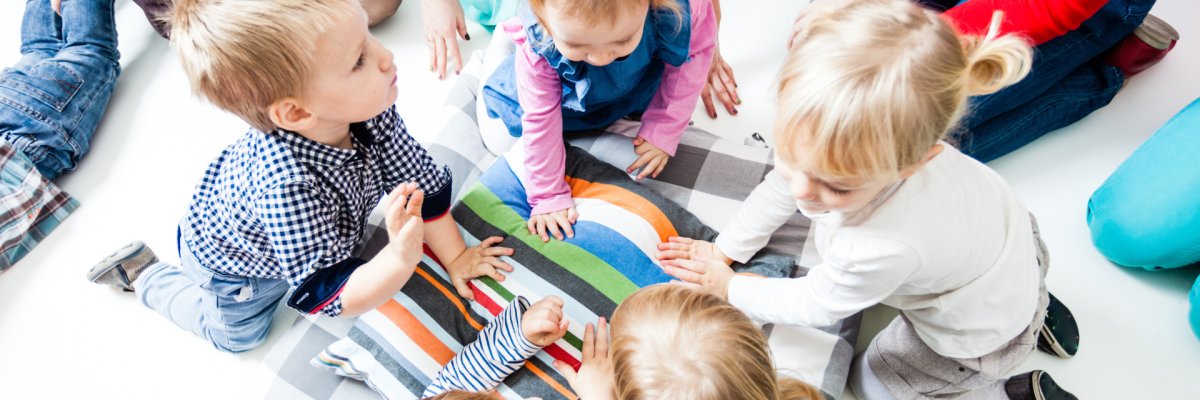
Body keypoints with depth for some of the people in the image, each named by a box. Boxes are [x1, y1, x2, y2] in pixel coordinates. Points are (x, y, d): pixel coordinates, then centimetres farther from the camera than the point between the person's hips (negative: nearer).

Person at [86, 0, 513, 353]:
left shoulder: (370, 110, -33)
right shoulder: (288, 187, -49)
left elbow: (422, 180, -18)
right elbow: (328, 295, -42)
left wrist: (455, 256, -14)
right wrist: (401, 258, -59)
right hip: (231, 262, -4)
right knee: (237, 334, 23)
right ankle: (142, 274, 37)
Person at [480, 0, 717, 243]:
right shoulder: (536, 43, -43)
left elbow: (692, 55, -24)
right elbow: (541, 120, -33)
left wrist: (662, 132, -22)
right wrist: (548, 196, -24)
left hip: (638, 82, 1)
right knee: (498, 137, 7)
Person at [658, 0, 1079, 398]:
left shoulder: (879, 249, -48)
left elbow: (812, 306, -25)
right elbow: (780, 188, -8)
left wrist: (729, 287, -11)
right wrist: (724, 249, 0)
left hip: (983, 334, -5)